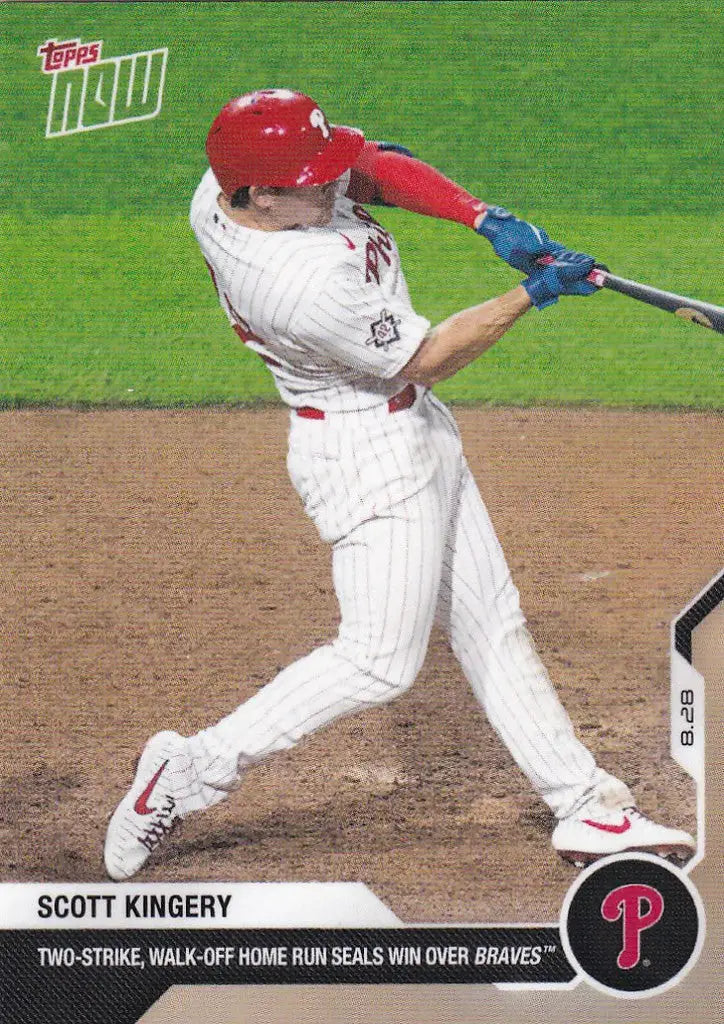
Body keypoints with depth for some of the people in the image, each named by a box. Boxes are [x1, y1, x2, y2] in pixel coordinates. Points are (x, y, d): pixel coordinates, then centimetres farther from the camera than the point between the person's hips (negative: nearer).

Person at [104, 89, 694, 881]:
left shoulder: (222, 188, -11)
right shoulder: (307, 285, -35)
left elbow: (378, 166, -2)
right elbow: (426, 359, -20)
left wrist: (485, 219, -14)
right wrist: (532, 295, -15)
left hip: (414, 434, 10)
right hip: (367, 454, -10)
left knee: (491, 623, 14)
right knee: (381, 661, -6)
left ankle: (586, 808, 23)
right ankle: (192, 770, 5)